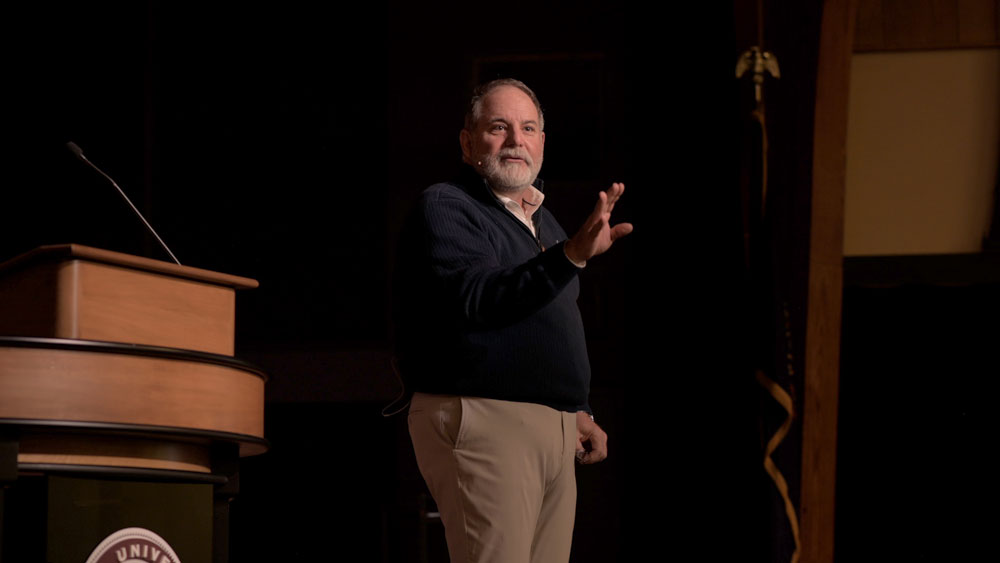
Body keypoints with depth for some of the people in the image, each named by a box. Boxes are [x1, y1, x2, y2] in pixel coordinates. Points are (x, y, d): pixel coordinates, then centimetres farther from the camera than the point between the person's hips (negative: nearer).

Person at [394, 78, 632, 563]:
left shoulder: (543, 223, 23)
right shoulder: (444, 209, -4)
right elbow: (478, 298, -22)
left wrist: (578, 411, 19)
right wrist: (571, 255, -34)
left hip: (553, 432, 8)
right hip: (481, 420, -8)